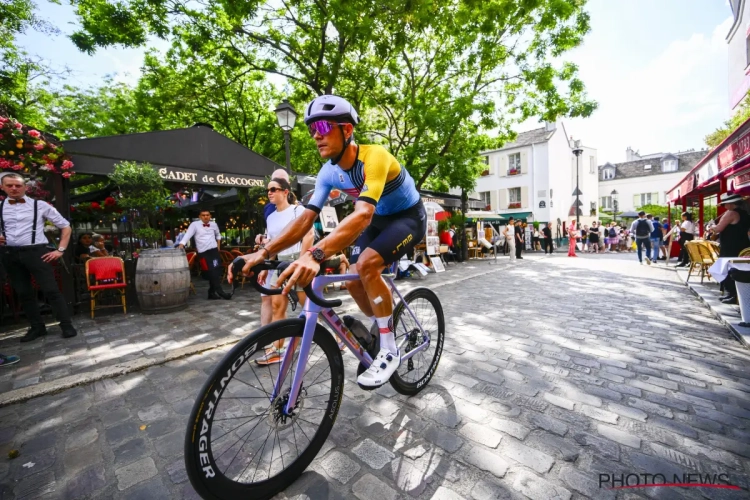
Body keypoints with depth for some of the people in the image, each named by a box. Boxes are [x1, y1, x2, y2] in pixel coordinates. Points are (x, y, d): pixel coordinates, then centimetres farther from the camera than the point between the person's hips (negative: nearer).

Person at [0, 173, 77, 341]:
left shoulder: (40, 206, -1)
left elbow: (65, 226, 3)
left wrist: (60, 250, -3)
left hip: (35, 252, -4)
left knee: (51, 290, -6)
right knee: (23, 293, 11)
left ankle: (67, 325, 2)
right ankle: (37, 327, 23)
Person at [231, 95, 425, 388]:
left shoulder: (374, 157, -31)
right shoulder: (329, 172, -9)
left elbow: (363, 215, -46)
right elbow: (306, 218, -13)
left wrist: (315, 254, -59)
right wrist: (264, 252, -25)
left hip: (409, 218, -7)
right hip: (379, 220, 7)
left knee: (366, 265, -29)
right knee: (353, 280, -2)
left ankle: (389, 350, -11)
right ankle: (382, 328, 26)